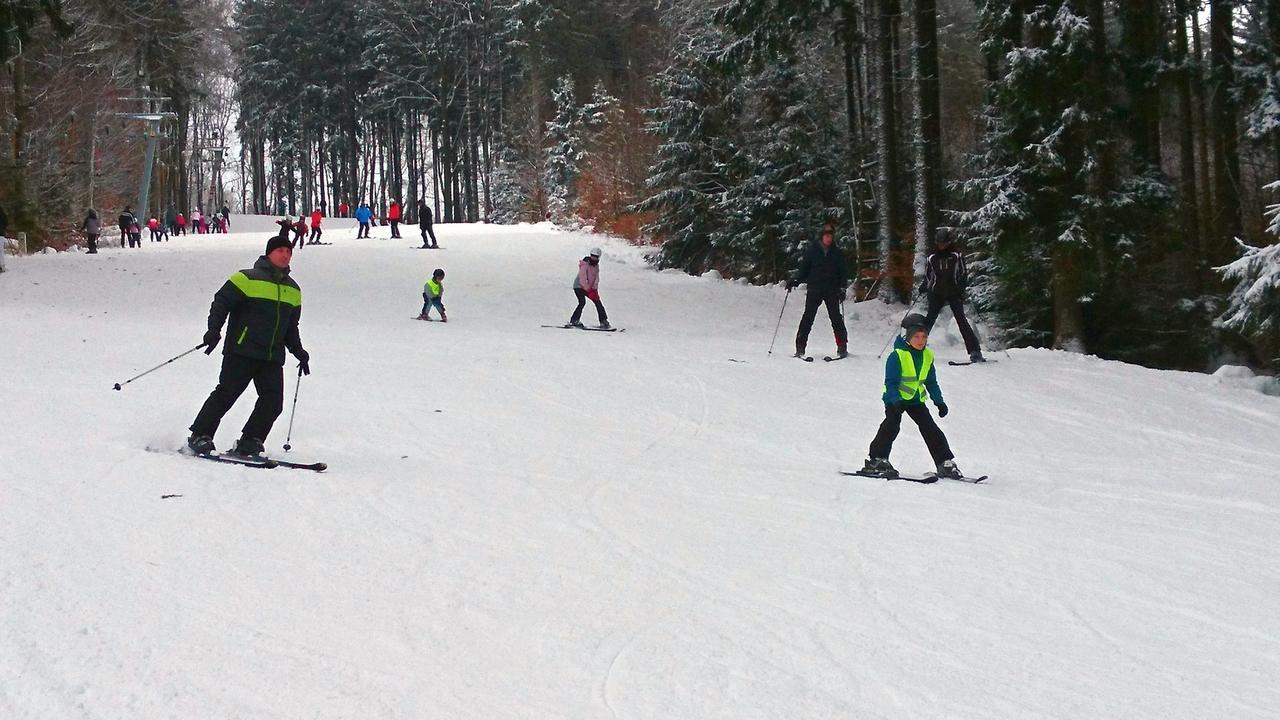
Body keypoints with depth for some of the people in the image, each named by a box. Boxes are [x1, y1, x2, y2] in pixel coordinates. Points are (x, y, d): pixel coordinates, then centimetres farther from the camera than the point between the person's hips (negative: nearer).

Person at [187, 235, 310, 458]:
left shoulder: (293, 290, 18)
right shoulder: (247, 279, -4)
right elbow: (221, 302, -6)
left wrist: (299, 352, 21)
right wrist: (214, 330, -18)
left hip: (273, 357, 6)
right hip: (242, 351, -6)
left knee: (273, 401, -6)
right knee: (226, 394, -9)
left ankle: (249, 444, 3)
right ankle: (199, 436, 2)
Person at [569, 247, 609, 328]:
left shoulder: (596, 265, 4)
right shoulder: (585, 264, -20)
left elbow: (596, 278, 1)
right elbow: (583, 278, -26)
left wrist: (595, 289, -15)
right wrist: (589, 291, -30)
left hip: (589, 287, 7)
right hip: (579, 286, -7)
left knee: (598, 302, 4)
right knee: (582, 302, -24)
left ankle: (603, 321, 10)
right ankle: (574, 320, -18)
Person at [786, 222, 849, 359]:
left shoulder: (837, 253, 8)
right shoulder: (812, 250, 5)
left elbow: (844, 272, 10)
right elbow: (804, 269, 8)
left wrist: (842, 288, -2)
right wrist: (794, 281, -5)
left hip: (832, 291, 1)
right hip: (814, 290, -1)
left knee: (836, 318, -5)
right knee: (808, 317, -7)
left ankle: (842, 347, 2)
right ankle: (800, 347, -7)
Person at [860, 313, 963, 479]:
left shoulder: (927, 356, 5)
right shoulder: (897, 355, -15)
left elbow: (931, 382, 15)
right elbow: (891, 382, -18)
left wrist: (939, 401, 11)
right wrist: (896, 401, -31)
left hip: (916, 399, 6)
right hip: (895, 398, -6)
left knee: (930, 428, 3)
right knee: (892, 425, -22)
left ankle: (945, 463, 8)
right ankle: (876, 460, -17)